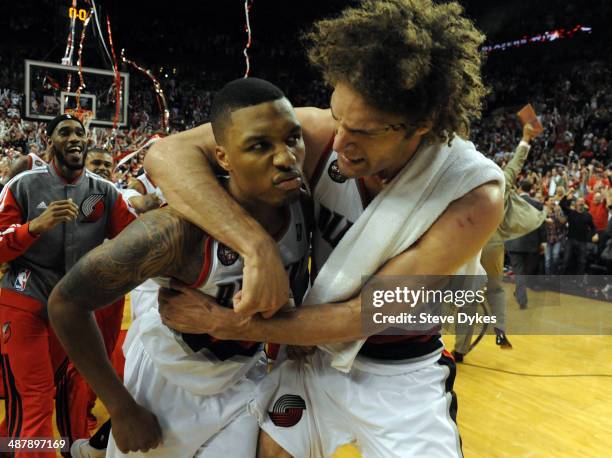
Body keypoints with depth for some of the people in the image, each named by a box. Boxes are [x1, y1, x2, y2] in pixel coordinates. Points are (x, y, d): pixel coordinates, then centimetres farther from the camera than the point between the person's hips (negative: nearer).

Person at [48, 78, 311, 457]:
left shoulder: (307, 207, -18)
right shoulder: (180, 229, -34)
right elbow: (66, 302, -23)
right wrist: (122, 409, -19)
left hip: (242, 377, 4)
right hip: (167, 376, -3)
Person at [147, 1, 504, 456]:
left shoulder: (474, 195, -27)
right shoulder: (319, 135, -22)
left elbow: (366, 313, -25)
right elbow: (167, 153, -26)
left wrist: (230, 324, -24)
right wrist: (258, 246, -40)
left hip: (404, 379, -1)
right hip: (314, 356, 2)